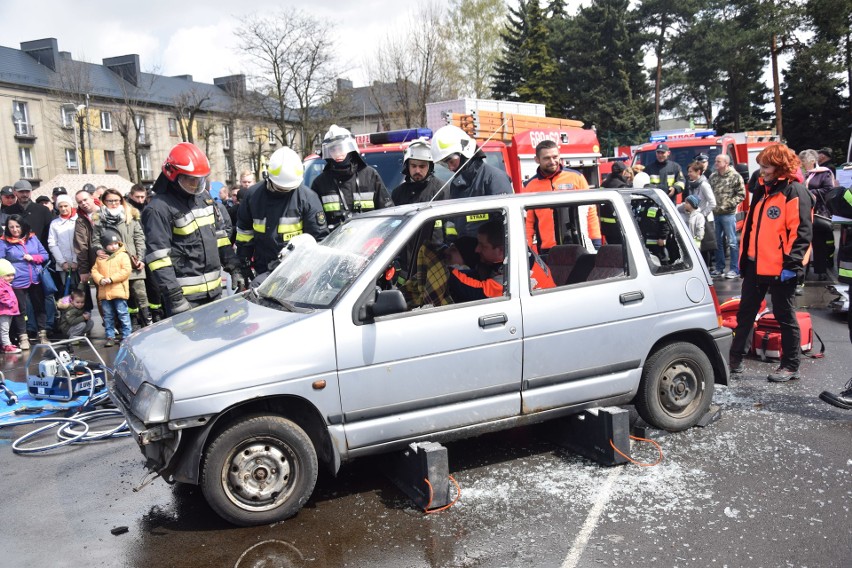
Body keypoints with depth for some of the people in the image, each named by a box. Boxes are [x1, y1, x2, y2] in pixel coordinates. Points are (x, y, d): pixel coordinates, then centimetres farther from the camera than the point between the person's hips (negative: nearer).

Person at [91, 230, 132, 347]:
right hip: (104, 292, 5)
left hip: (119, 291, -4)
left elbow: (126, 271, -10)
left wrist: (111, 279, -16)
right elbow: (94, 270, 11)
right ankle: (110, 337, 18)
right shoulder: (100, 258, 13)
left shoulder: (123, 255, -1)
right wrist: (100, 279, -10)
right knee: (108, 316, 10)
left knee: (122, 314, -2)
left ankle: (127, 335, 5)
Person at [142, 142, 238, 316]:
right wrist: (173, 295, -22)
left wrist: (233, 267, 16)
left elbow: (220, 233, 21)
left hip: (214, 289, 8)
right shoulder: (159, 209, -13)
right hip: (186, 295, -8)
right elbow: (158, 255, -18)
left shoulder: (204, 197, 12)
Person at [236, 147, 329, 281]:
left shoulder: (307, 197, -8)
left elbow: (319, 237, -4)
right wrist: (244, 262, 14)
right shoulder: (254, 195, 1)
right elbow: (244, 229, 14)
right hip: (263, 272, 3)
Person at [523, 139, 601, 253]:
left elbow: (590, 211, 7)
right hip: (547, 251, 0)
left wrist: (596, 243, 1)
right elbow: (528, 222, 7)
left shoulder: (576, 177, 4)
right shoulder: (530, 186, 5)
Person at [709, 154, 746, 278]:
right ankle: (719, 268, 21)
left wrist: (728, 204, -15)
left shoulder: (735, 177, -7)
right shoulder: (713, 176, 10)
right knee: (717, 242, 12)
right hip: (715, 214, 6)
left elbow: (741, 195, -8)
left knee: (732, 242, -1)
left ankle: (735, 269, 4)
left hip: (728, 214, -6)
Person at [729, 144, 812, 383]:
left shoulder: (794, 192, -10)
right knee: (745, 313, 12)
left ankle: (790, 366, 15)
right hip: (756, 265, 8)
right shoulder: (762, 190, 14)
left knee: (785, 317, 3)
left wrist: (792, 264, -20)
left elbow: (801, 232, -16)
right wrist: (744, 258, 16)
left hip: (781, 268, -8)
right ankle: (735, 358, 21)